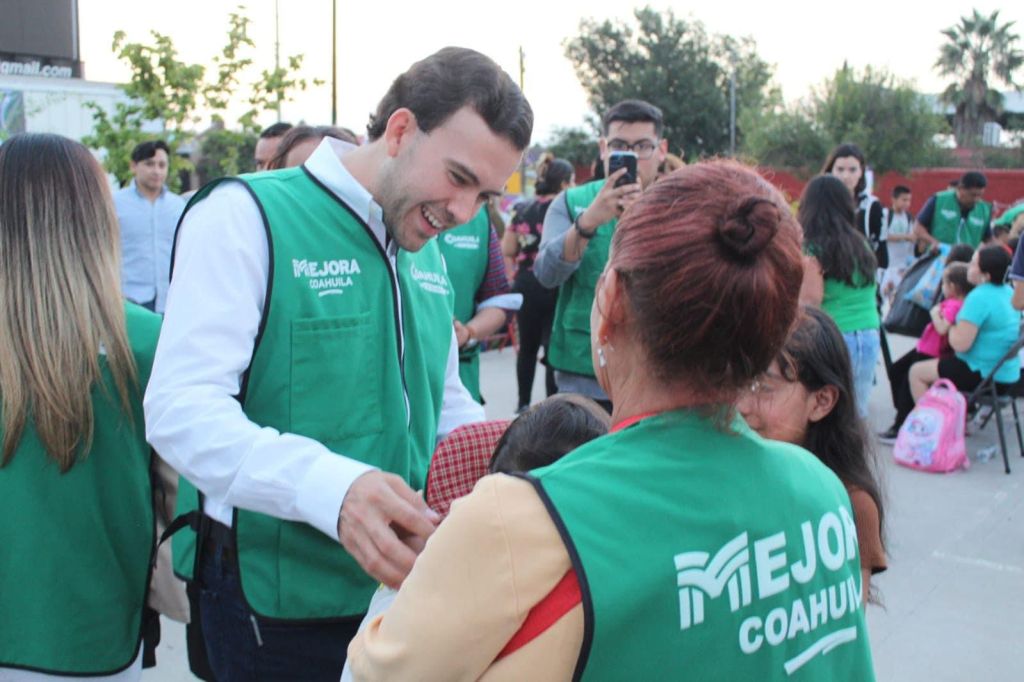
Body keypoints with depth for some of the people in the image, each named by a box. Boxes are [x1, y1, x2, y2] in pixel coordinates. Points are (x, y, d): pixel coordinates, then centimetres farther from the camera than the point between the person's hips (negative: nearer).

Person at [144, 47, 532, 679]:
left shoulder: (428, 255, 11)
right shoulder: (246, 215, -14)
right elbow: (181, 409, -24)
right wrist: (331, 485, -40)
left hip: (404, 583, 7)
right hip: (281, 604, -7)